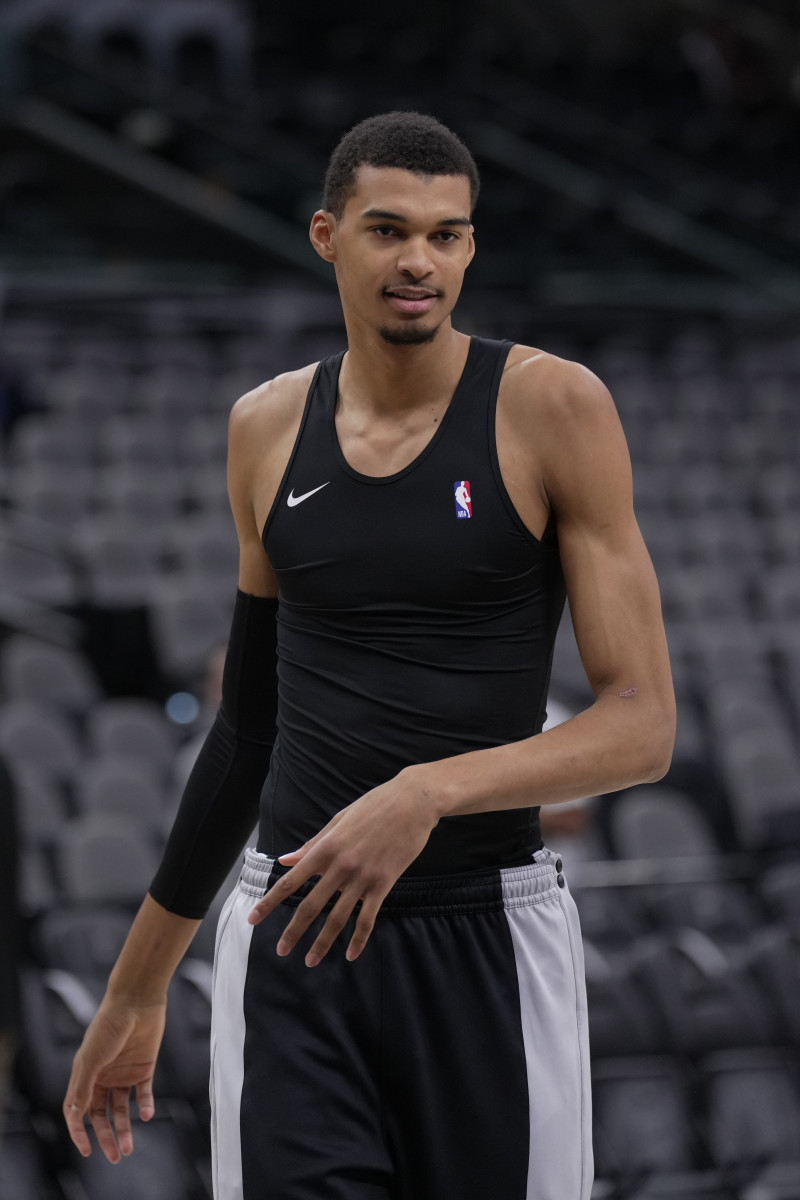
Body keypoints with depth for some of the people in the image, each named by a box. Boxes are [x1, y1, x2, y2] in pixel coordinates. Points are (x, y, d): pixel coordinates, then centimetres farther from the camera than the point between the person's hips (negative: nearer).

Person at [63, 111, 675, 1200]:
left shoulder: (553, 407, -5)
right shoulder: (267, 428, 7)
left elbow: (643, 725, -8)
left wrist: (428, 793, -25)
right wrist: (136, 992, 20)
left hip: (487, 936, -2)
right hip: (292, 937, 2)